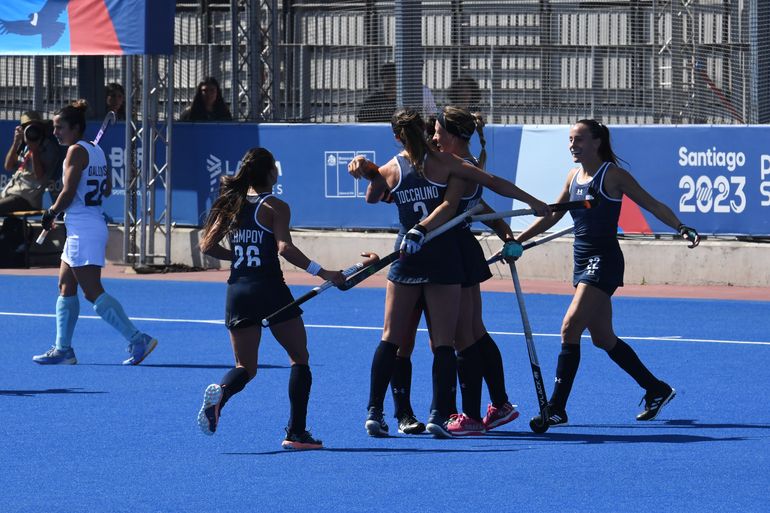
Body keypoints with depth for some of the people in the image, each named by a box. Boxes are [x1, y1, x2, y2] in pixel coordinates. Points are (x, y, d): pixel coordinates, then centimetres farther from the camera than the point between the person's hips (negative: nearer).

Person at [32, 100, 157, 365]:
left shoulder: (76, 151, -12)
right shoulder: (96, 151, 13)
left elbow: (68, 192, -17)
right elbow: (107, 189, 16)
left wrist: (50, 213, -2)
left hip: (84, 230, -10)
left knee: (93, 292, -11)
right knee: (66, 287, 13)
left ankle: (138, 339, -17)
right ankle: (63, 349, 15)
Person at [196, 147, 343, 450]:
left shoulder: (232, 205, 9)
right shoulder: (275, 207, -7)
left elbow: (208, 245, 9)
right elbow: (284, 248, -19)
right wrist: (323, 273, -20)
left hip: (237, 290, 5)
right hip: (270, 290, -5)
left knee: (246, 367, 11)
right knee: (299, 358, 11)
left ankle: (220, 392, -25)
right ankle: (296, 433, 4)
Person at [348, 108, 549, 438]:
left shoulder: (389, 170, 2)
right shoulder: (445, 163, -3)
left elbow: (372, 198, 23)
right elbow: (494, 183, -1)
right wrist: (534, 203, 6)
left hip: (407, 260, 2)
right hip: (443, 258, -2)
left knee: (390, 339, 7)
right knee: (443, 342, 1)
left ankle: (374, 411, 0)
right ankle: (438, 414, -6)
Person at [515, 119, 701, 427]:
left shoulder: (612, 175, -8)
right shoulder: (574, 176, 12)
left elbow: (652, 205, -9)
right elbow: (552, 215, 23)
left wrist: (681, 228, -23)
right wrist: (518, 240, 19)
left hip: (604, 260, -8)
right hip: (583, 260, 8)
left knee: (570, 328, -16)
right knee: (603, 338, 12)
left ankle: (556, 409, -15)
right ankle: (656, 390, 27)